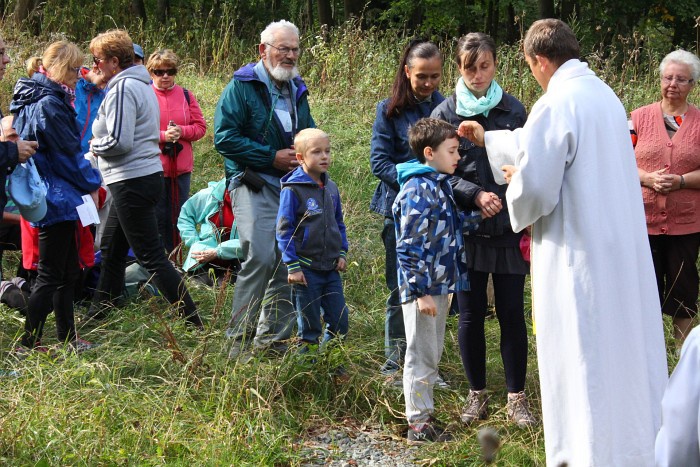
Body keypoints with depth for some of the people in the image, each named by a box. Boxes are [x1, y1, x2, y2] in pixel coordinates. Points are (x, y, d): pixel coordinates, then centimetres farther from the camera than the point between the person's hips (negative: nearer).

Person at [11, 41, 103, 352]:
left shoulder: (37, 100, 13)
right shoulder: (48, 105, -19)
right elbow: (69, 154, -15)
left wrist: (86, 182, 12)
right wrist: (91, 184, -1)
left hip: (55, 198, 10)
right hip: (58, 197, -10)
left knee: (68, 272, 16)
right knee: (50, 275, -4)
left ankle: (67, 338, 24)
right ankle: (29, 343, 0)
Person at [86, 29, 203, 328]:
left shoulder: (122, 89, -16)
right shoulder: (142, 85, 15)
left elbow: (119, 142, -23)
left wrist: (94, 145, -4)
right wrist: (96, 151, 13)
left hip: (132, 182, -11)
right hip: (149, 174, 11)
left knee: (151, 256, -7)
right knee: (111, 248, 20)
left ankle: (193, 322, -7)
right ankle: (97, 313, 32)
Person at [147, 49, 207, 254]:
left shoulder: (186, 95, 8)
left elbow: (201, 127, 7)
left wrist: (181, 131, -12)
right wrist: (162, 136, -19)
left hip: (181, 166, 4)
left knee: (180, 216, 10)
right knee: (159, 217, 1)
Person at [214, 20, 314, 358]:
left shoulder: (297, 90, 17)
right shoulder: (242, 86, -4)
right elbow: (225, 137, -13)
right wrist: (273, 157, -15)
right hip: (254, 186, -7)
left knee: (288, 263, 6)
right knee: (260, 257, -19)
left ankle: (273, 337, 18)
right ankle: (240, 339, -9)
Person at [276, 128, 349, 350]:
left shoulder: (331, 188, 7)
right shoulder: (292, 189, -11)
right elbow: (284, 229, -11)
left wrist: (342, 253, 7)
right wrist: (293, 266, -14)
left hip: (331, 268, 6)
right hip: (306, 270, -6)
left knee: (339, 322, 7)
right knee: (309, 326, 4)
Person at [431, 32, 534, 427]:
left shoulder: (514, 110, 5)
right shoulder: (446, 113, 1)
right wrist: (476, 195, -17)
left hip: (510, 229, 0)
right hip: (466, 229, 0)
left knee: (512, 313, 2)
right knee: (471, 314, 7)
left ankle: (517, 398, 13)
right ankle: (478, 395, 20)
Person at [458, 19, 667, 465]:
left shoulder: (556, 106, -18)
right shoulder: (604, 94, 9)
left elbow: (534, 190, -20)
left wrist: (514, 180, 3)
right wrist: (489, 140, 35)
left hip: (579, 253, -8)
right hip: (625, 246, 8)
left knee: (582, 360, 1)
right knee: (624, 346, 16)